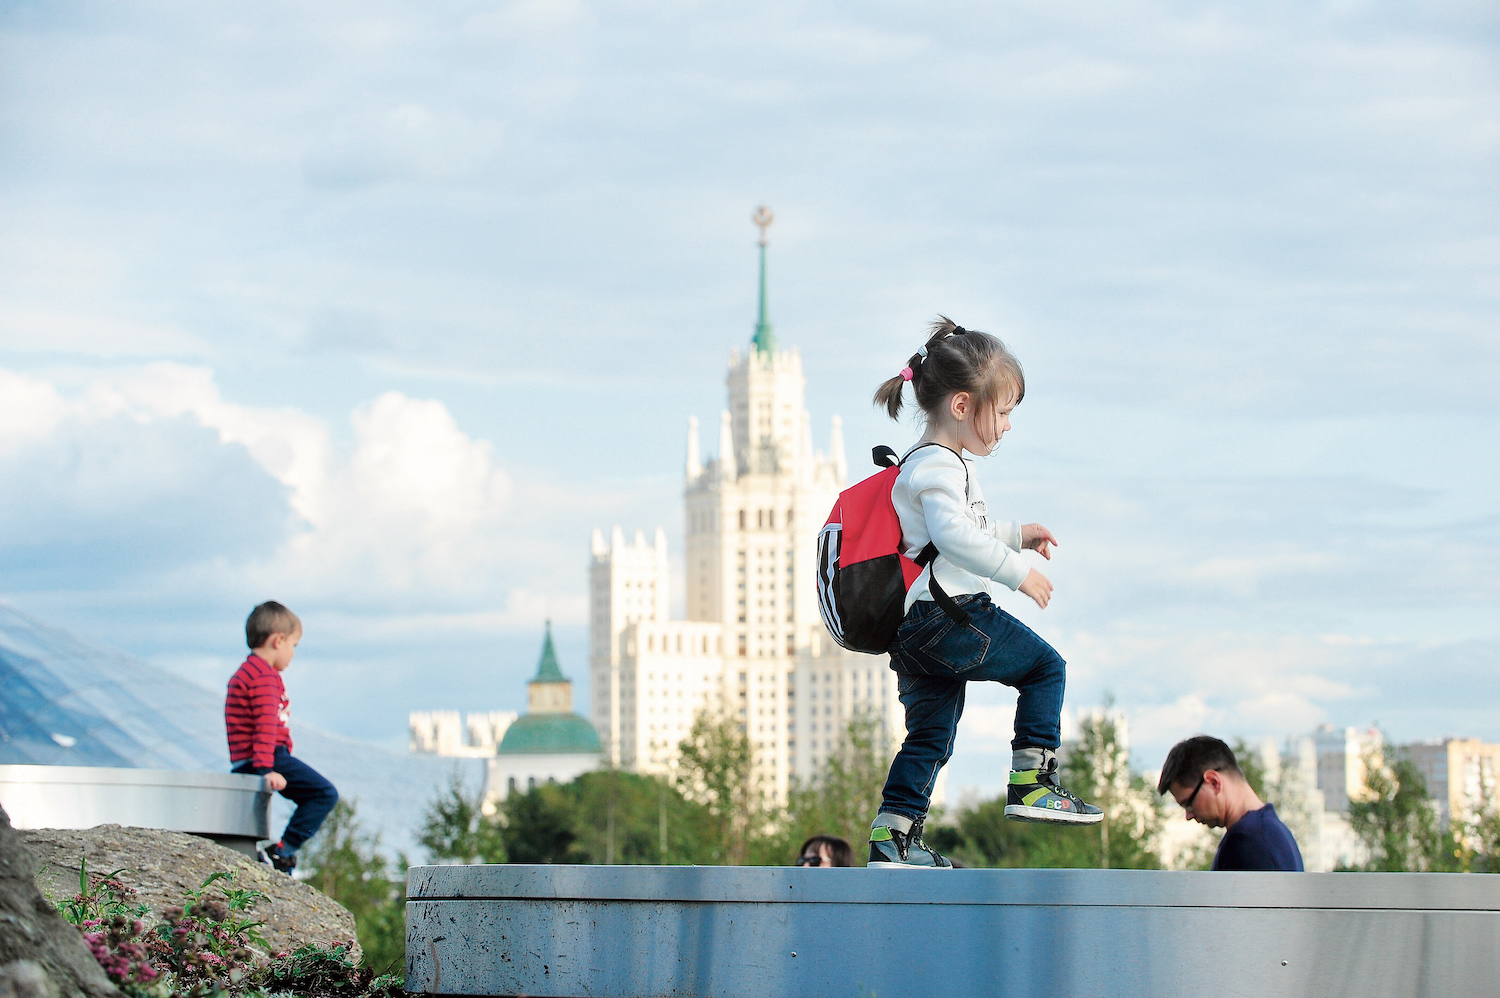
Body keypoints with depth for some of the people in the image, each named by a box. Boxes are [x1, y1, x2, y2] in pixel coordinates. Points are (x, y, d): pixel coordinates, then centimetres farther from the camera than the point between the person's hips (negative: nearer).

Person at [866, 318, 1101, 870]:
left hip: (916, 631, 11)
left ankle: (890, 839, 9)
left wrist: (1015, 533, 40)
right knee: (1044, 666, 1)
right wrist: (1018, 572, -24)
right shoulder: (938, 465, -12)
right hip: (952, 615, -11)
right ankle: (1032, 782, -2)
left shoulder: (930, 464, 24)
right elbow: (954, 535, -28)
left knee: (930, 736, 12)